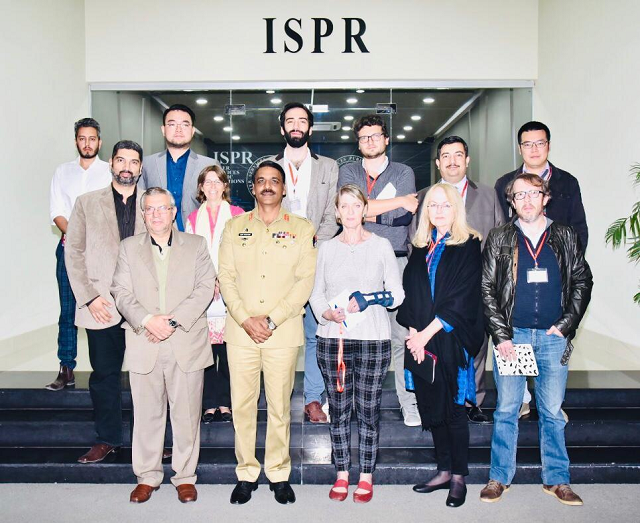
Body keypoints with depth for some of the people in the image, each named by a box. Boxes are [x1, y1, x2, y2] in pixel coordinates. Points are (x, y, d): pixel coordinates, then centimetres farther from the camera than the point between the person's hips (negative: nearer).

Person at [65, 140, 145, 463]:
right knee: (104, 374, 9)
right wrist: (89, 297, -6)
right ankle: (107, 439, 24)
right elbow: (74, 252, 4)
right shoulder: (87, 203, 7)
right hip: (103, 306, 0)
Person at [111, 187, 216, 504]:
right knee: (147, 413, 8)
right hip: (144, 345, 1)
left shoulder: (196, 245, 8)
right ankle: (147, 476, 24)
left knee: (186, 413, 5)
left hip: (186, 344, -1)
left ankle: (185, 476, 20)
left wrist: (174, 321, -13)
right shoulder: (129, 247, 12)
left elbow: (205, 289, -2)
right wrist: (147, 320, -14)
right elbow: (122, 293, 3)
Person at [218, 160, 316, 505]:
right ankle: (246, 473, 20)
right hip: (240, 329, 2)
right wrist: (245, 319, -9)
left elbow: (305, 280, -2)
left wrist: (272, 320, -10)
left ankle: (279, 474, 20)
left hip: (283, 331, -1)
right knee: (242, 404, 5)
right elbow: (225, 276, 4)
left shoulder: (301, 228, 6)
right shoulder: (235, 226, 11)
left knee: (280, 405, 4)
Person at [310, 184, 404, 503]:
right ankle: (342, 475, 21)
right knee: (338, 410, 8)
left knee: (368, 410, 4)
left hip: (373, 339, -1)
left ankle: (366, 477, 18)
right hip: (333, 338, 2)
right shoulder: (326, 248, 10)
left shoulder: (381, 246, 5)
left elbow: (397, 292, 4)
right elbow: (316, 293, 10)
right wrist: (328, 313, -10)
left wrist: (370, 299, -14)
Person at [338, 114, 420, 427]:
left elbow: (404, 216, -1)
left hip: (395, 260, -1)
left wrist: (367, 212, 0)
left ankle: (409, 402, 7)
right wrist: (399, 201, -7)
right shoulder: (348, 172, 13)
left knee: (401, 336, -3)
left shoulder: (403, 173, 12)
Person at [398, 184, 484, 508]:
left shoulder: (468, 247, -3)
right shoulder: (421, 248, 13)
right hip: (420, 340, 5)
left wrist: (427, 333, -13)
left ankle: (459, 477, 16)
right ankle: (444, 471, 24)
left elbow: (461, 299, -11)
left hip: (451, 340, -5)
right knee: (431, 407, 10)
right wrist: (413, 333, -5)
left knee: (452, 408, 2)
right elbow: (409, 292, 9)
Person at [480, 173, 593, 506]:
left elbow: (582, 282, 9)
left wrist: (566, 325, -2)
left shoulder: (565, 238, 8)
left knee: (552, 412, 9)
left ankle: (556, 479, 22)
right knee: (506, 410, 6)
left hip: (553, 337, 1)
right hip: (512, 335, -1)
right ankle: (500, 477, 17)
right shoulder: (499, 239, 4)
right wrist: (500, 335, -6)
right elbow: (487, 289, 1)